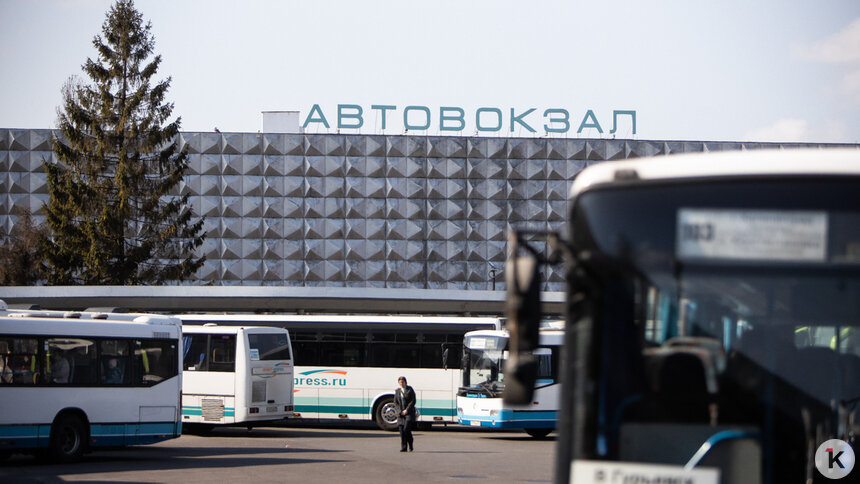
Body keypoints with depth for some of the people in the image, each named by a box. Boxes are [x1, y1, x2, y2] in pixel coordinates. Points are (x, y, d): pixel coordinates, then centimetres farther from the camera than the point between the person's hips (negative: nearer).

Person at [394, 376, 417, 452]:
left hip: (409, 413, -4)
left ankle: (411, 445, 4)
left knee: (406, 429, -16)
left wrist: (406, 410, -14)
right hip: (401, 414, 4)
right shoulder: (397, 391, 10)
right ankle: (403, 448, 0)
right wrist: (400, 411, -6)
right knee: (401, 430, -4)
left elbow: (413, 401, -6)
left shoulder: (410, 390, -1)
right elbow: (395, 403, 9)